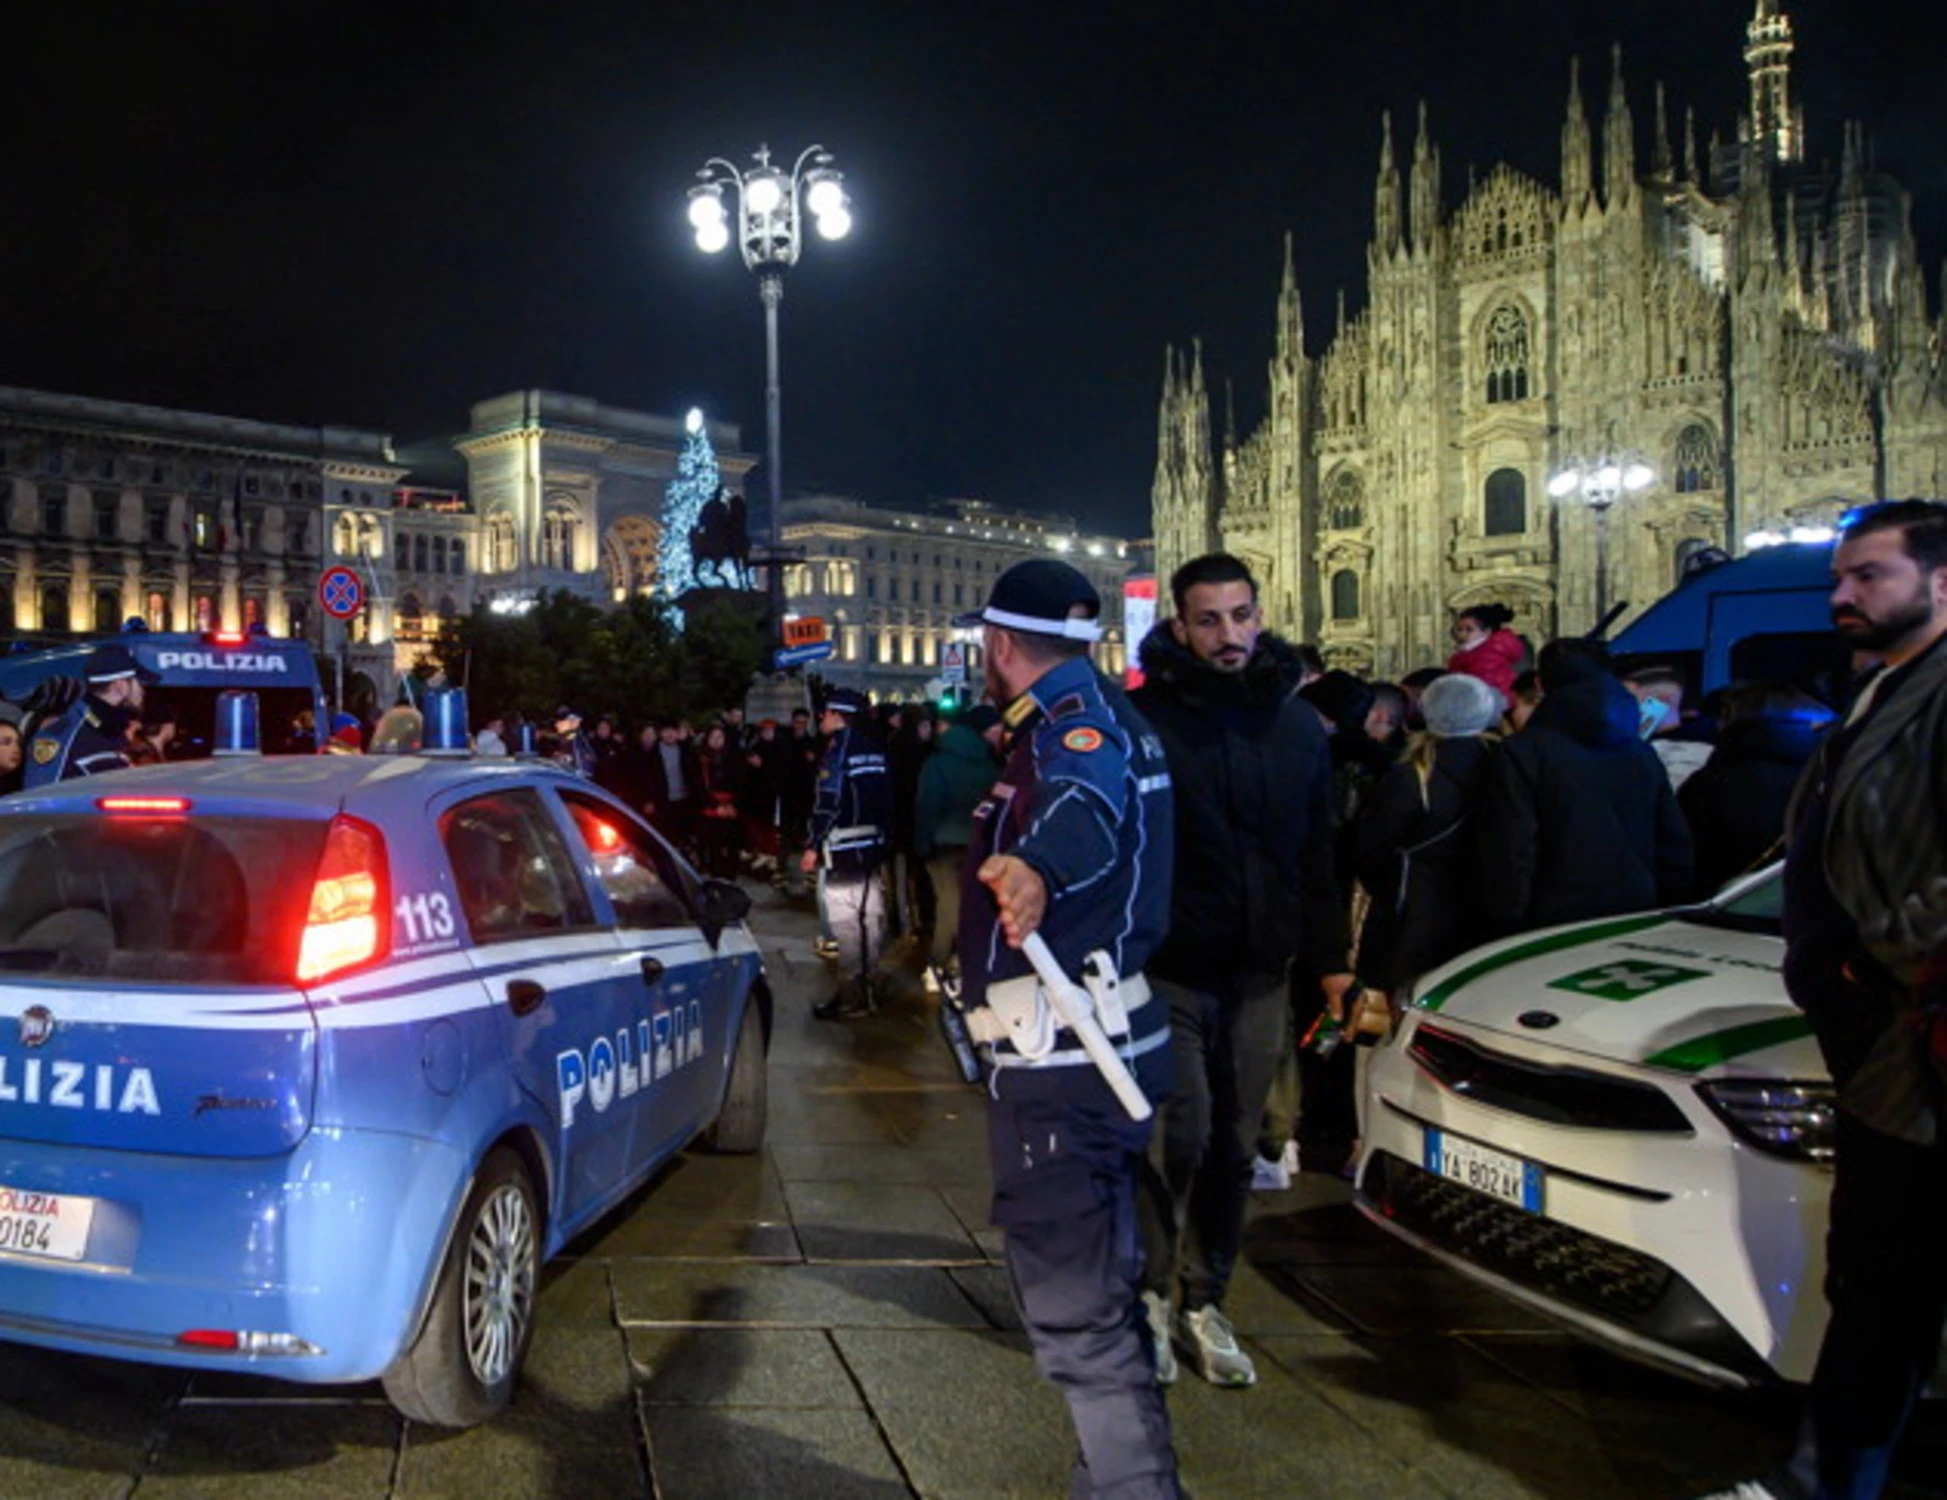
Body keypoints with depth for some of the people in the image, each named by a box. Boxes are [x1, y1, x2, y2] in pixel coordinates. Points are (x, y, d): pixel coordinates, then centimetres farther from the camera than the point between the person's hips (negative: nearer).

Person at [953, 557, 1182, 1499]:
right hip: (1101, 1043, 11)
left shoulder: (1073, 711, -15)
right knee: (1100, 1285, 23)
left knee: (1073, 1311, -9)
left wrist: (1036, 866, -60)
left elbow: (1088, 799, -39)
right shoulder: (1093, 710, 14)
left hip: (1059, 1059, -11)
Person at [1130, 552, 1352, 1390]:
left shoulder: (1296, 726, 9)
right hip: (1170, 968, -5)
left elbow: (1317, 853, 14)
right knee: (1182, 1132, -7)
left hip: (1260, 974, 5)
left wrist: (1329, 958, 12)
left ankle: (1204, 1301, 25)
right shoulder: (1144, 718, -8)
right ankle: (1148, 1292, 14)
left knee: (1235, 1145, 10)